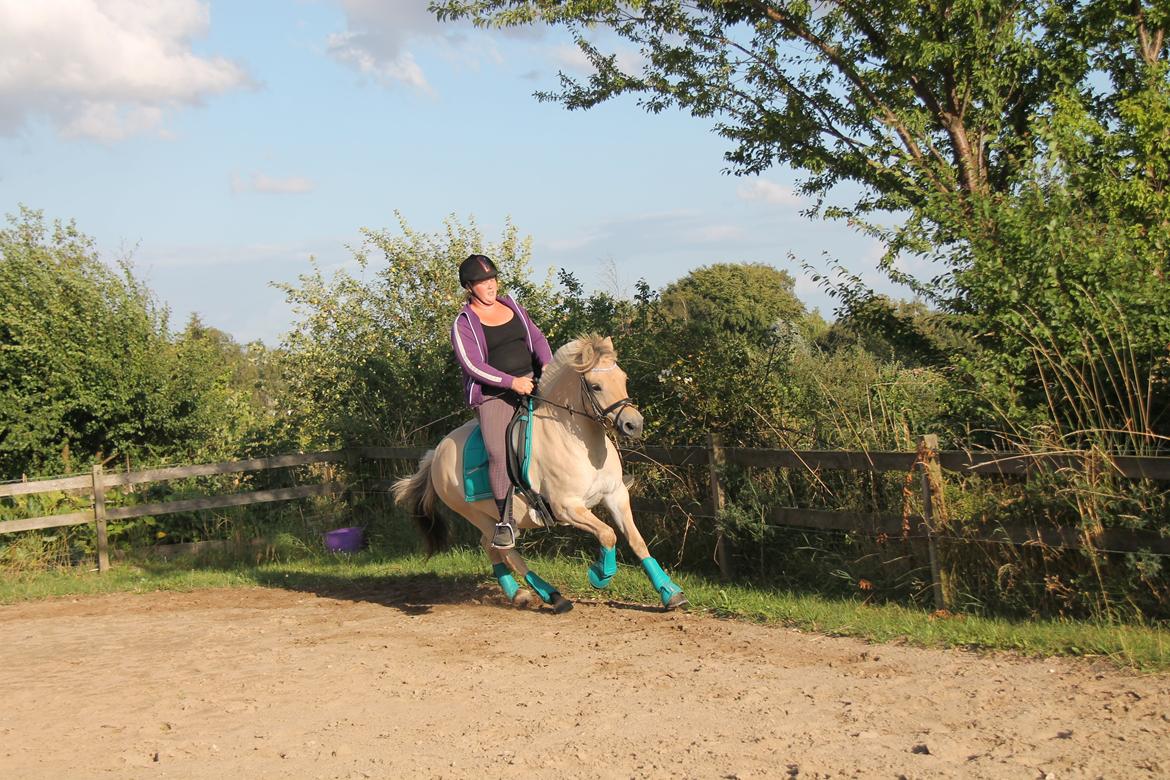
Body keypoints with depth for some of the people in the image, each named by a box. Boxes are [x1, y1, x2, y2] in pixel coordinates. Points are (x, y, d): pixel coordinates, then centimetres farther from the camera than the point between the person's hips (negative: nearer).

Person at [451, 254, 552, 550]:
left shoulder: (512, 306, 15)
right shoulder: (464, 323, -3)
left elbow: (536, 337, 14)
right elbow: (472, 365, -12)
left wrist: (547, 364, -6)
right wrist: (511, 382, -21)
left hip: (530, 379, 6)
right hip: (492, 393, -6)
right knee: (499, 452, -23)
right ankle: (505, 521, -15)